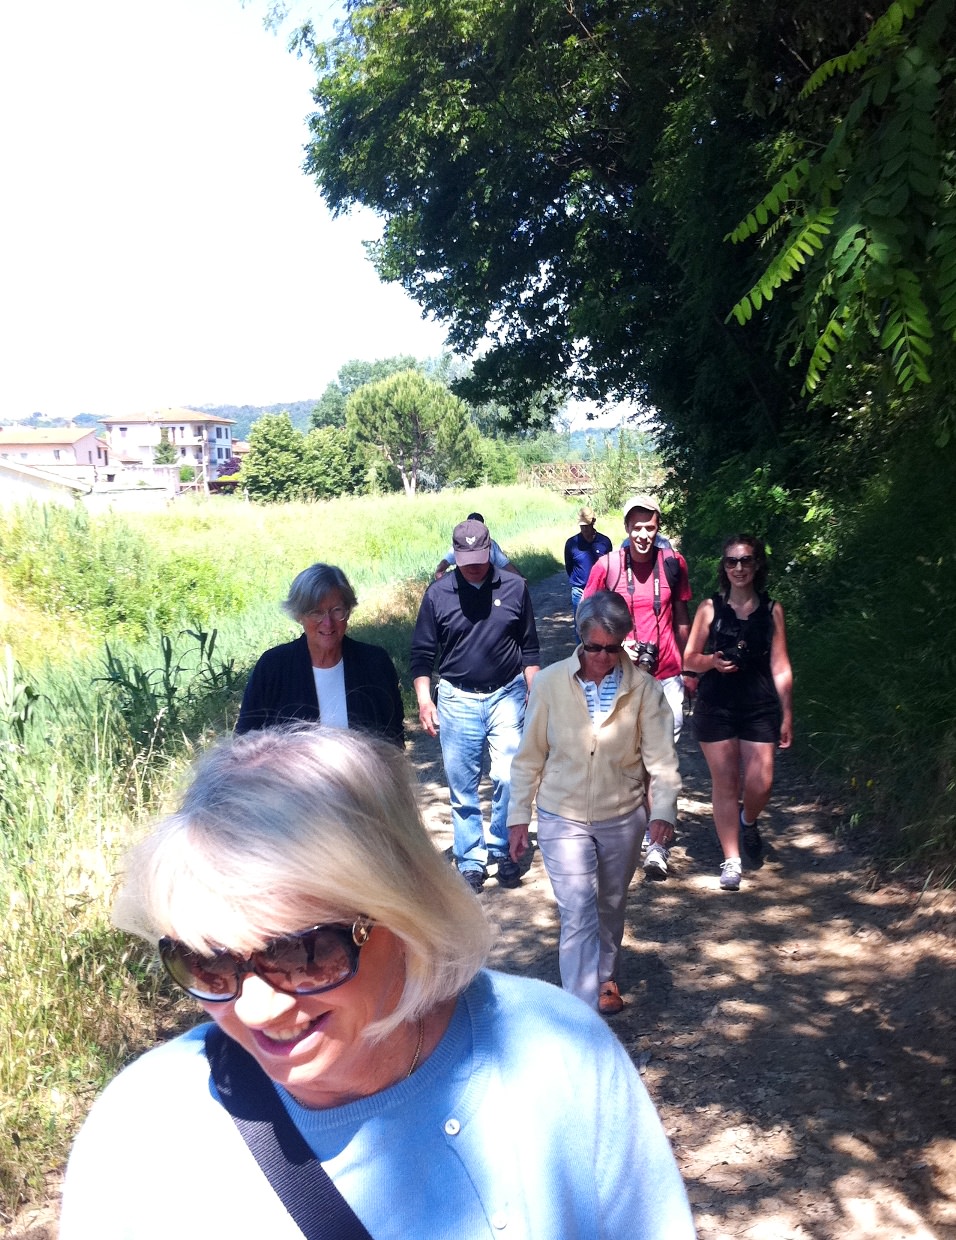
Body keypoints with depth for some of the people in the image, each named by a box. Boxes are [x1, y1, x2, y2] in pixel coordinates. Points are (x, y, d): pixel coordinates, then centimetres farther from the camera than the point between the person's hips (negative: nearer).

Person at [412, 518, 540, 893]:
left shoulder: (514, 588, -1)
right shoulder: (438, 593, -3)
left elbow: (529, 647, 8)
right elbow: (423, 652, 3)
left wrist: (534, 693, 5)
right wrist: (424, 700, -4)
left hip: (506, 696, 0)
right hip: (457, 699, 0)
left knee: (508, 778, -2)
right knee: (461, 784, 5)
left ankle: (502, 850, 18)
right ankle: (471, 861, 17)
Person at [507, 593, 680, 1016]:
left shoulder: (643, 688, -10)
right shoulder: (549, 683, -10)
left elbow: (661, 755, -12)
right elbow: (529, 757, -2)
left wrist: (664, 808, -27)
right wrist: (518, 816, 0)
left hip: (622, 819, 2)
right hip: (563, 819, -2)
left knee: (610, 908, 21)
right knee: (578, 914, -9)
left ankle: (605, 978, 47)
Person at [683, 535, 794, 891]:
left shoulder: (772, 610, 4)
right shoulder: (710, 608, 1)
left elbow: (780, 667, 4)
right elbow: (690, 658, 4)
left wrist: (787, 715, 3)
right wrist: (712, 661, -18)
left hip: (760, 708, 1)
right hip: (716, 707, -1)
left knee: (760, 784, -4)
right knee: (725, 783, 2)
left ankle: (748, 821, 32)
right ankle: (731, 860, 14)